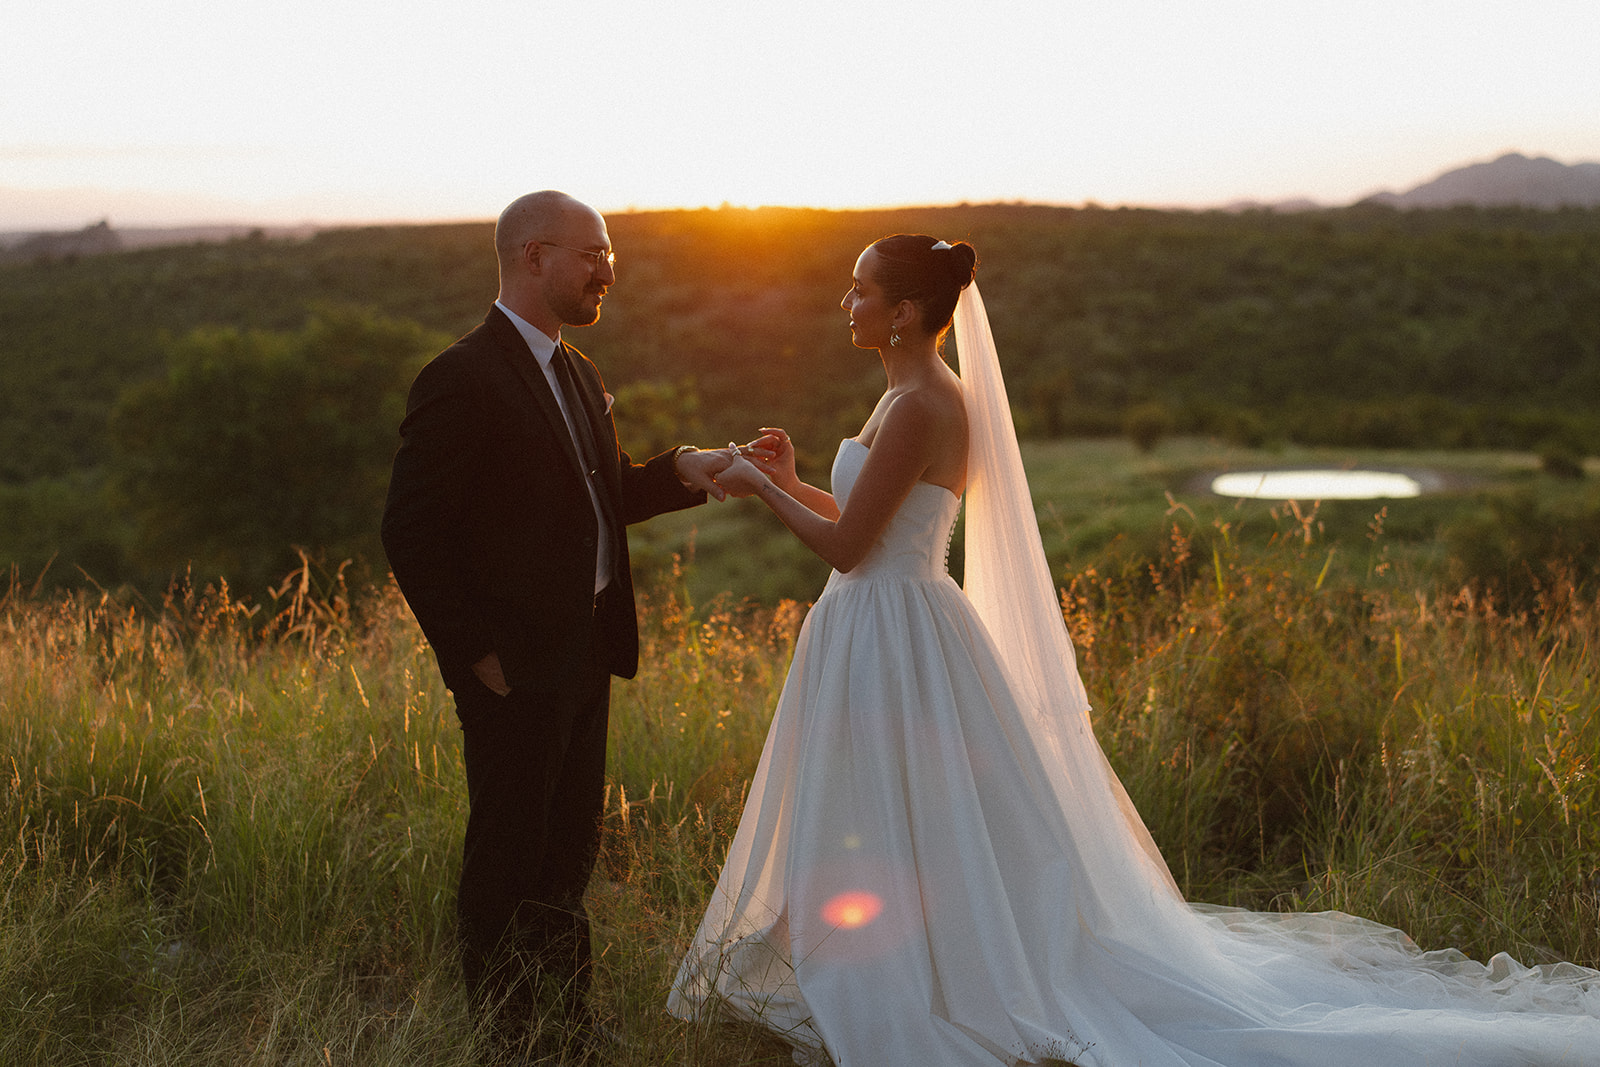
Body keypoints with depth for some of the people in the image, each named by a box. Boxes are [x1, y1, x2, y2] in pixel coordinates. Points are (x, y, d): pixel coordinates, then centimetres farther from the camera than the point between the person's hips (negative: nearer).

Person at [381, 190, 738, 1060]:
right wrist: (477, 653, -17)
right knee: (507, 863, 5)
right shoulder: (463, 379, -16)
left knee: (567, 857, 19)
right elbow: (411, 533, -18)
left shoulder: (577, 375, 13)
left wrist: (684, 472, 0)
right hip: (516, 669, -9)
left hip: (584, 660, 9)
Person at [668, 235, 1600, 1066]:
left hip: (894, 645, -10)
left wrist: (760, 489, -7)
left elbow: (847, 547, -19)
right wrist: (791, 483, 13)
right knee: (877, 849, 18)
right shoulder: (919, 394, 12)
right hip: (875, 636, 10)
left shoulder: (919, 407, -19)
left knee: (901, 853, -1)